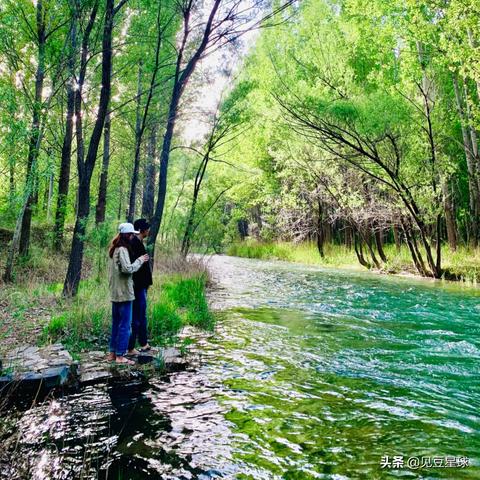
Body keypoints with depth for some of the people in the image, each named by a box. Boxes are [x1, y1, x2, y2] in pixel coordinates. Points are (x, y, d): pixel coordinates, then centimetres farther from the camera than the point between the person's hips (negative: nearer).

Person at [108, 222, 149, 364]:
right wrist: (139, 260, -12)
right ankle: (120, 356, 2)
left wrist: (138, 260, 10)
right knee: (125, 325, -3)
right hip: (124, 292, -9)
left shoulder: (113, 249, 13)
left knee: (116, 323, 16)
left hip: (115, 292, 10)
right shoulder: (122, 249, -15)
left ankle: (112, 353, 23)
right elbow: (127, 269, -24)